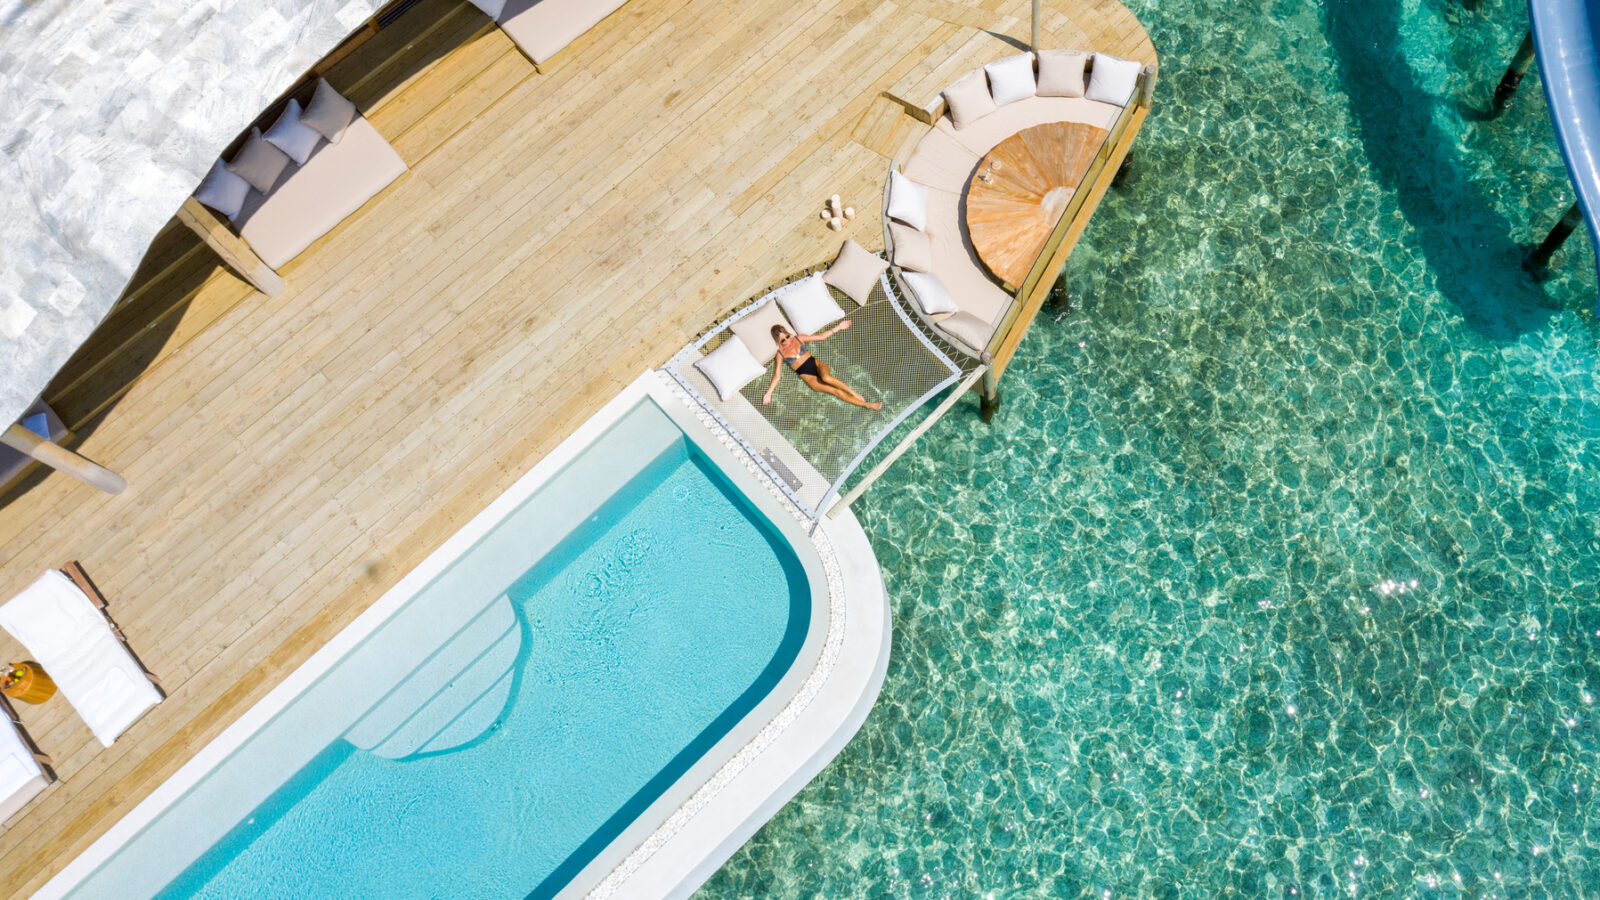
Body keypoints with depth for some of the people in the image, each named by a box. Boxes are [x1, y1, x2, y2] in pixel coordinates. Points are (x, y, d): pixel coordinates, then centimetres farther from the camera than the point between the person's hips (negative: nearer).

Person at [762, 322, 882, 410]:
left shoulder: (798, 338, 7)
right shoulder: (781, 353, 2)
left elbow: (821, 337, 12)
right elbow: (777, 375, 2)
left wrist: (838, 327, 7)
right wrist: (768, 393, -8)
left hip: (816, 364, 1)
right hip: (809, 377, -1)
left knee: (826, 377, -38)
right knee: (836, 391, -21)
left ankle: (854, 392, -24)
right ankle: (865, 404, -24)